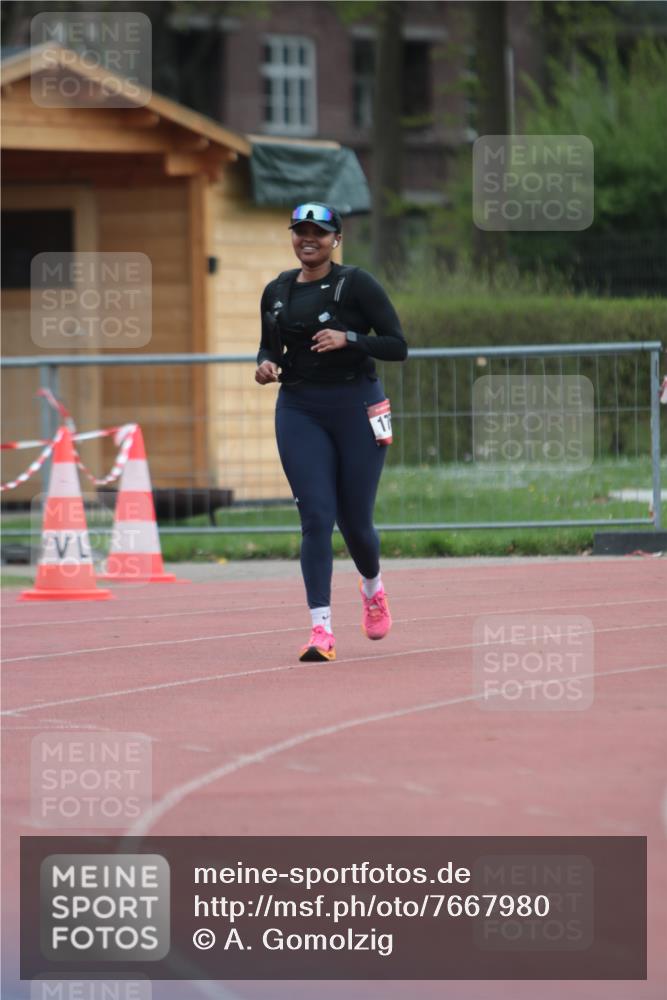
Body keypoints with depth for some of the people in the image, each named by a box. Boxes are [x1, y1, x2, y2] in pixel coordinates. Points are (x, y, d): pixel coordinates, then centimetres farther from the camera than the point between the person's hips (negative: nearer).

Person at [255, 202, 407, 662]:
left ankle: (373, 588, 38)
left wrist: (347, 338, -23)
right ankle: (321, 629, -12)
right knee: (316, 517, -9)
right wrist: (266, 366, -2)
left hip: (356, 405, -3)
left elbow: (398, 347, -9)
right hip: (299, 410, 3)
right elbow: (270, 347, 21)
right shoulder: (277, 291, 8)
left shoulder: (357, 284, -7)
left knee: (354, 519, 4)